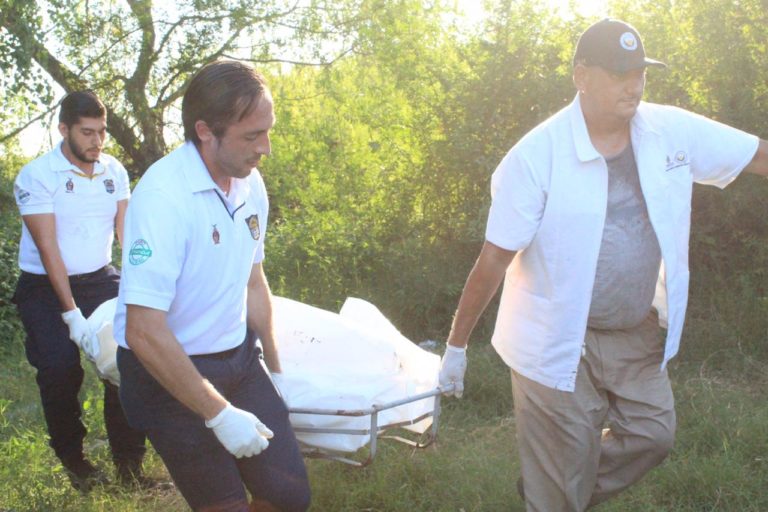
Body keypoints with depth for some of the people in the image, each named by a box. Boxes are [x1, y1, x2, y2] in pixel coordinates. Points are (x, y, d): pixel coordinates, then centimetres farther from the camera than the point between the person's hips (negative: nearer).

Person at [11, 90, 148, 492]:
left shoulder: (113, 170, 0)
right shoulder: (37, 176, -13)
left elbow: (127, 231, -3)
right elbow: (48, 248, -18)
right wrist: (71, 314, -24)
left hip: (100, 279, 4)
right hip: (46, 288, -3)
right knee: (60, 370, -12)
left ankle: (129, 463, 5)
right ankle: (73, 461, 14)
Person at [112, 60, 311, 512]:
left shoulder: (250, 184, -2)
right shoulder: (163, 196, -25)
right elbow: (144, 333, -27)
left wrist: (274, 369, 20)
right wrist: (220, 415, -21)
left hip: (239, 358, 6)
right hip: (168, 373, -6)